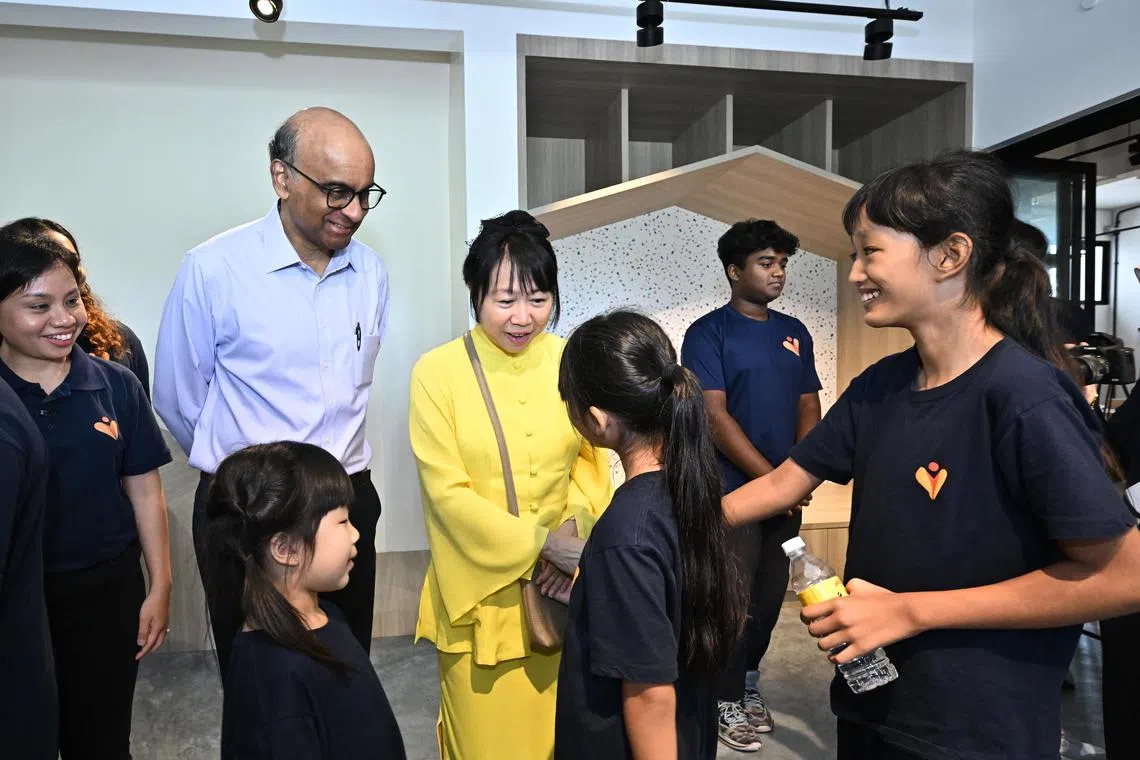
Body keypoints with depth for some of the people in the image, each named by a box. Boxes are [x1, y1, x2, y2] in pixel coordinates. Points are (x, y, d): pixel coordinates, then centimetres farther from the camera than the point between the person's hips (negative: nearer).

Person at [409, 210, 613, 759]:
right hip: (482, 587, -2)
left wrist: (576, 527, -11)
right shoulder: (438, 372, -11)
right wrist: (542, 542, -17)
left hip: (560, 587, 3)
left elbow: (590, 460, 6)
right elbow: (448, 492, -12)